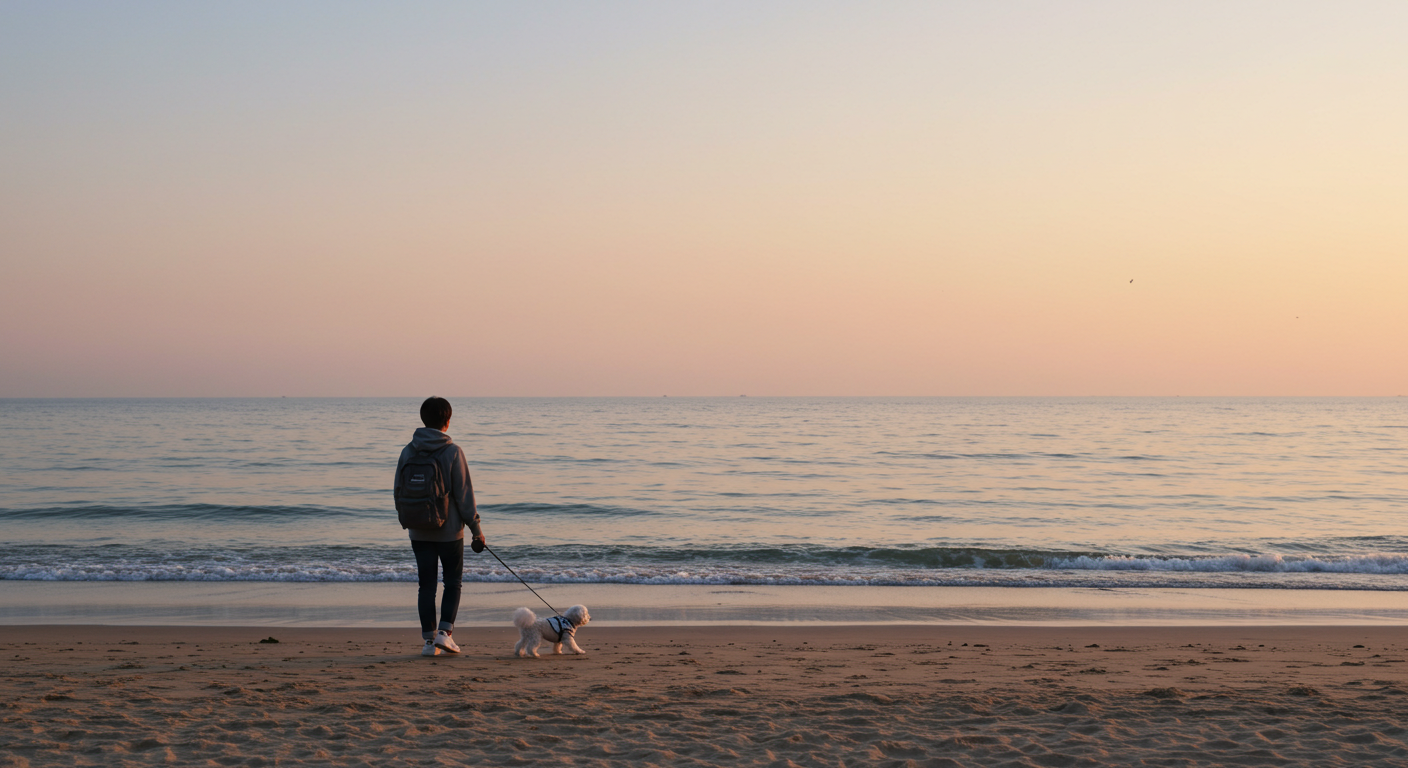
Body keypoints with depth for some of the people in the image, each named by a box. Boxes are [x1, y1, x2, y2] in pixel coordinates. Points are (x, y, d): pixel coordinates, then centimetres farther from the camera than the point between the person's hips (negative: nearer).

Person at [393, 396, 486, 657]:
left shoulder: (408, 452, 1)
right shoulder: (452, 451, -11)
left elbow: (399, 491, 7)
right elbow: (464, 494, -9)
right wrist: (476, 528, -2)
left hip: (419, 532, 3)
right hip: (449, 530, -3)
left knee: (426, 585, 8)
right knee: (453, 582, 10)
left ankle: (429, 639, 6)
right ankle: (444, 632, -3)